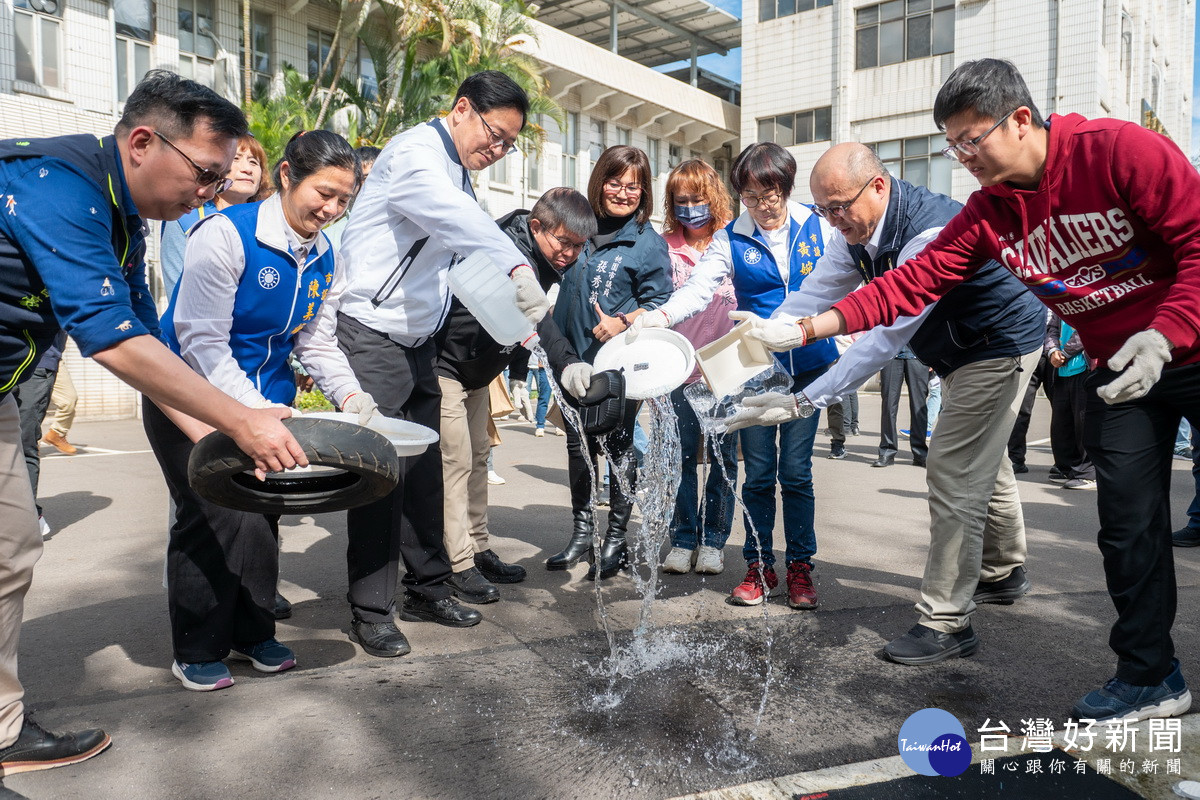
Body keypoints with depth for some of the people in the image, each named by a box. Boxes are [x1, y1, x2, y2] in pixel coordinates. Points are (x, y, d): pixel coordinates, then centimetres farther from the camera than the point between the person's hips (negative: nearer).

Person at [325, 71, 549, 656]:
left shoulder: (458, 174, 16)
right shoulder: (415, 153, -14)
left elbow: (467, 253, 16)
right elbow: (458, 217, -35)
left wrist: (518, 319, 6)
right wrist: (518, 268, -49)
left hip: (417, 341, 9)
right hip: (372, 337, -9)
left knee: (423, 470, 12)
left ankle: (427, 591, 24)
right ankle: (371, 614, 6)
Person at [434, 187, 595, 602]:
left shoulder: (544, 264, 0)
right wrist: (565, 363, -60)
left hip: (475, 372, 10)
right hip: (443, 365, -10)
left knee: (477, 458, 13)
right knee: (455, 461, -9)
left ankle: (478, 550, 24)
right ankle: (458, 565, -2)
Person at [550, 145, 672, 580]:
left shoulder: (649, 242, -3)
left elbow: (658, 300, -6)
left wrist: (622, 323, -23)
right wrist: (558, 346, 11)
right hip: (575, 360, 5)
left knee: (618, 447, 3)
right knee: (578, 447, 11)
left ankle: (616, 541, 15)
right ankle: (581, 533, 25)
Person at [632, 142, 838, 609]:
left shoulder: (816, 227, 3)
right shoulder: (731, 238, -1)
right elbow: (699, 288, -14)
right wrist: (660, 316, -32)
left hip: (807, 365, 0)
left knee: (796, 471, 2)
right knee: (758, 472, 4)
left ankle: (800, 566, 17)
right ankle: (759, 566, 19)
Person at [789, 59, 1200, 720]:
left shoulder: (1121, 150, -17)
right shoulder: (988, 213, -2)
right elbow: (914, 281, -10)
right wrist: (814, 326, -20)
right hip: (1117, 371, 4)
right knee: (1129, 522, 4)